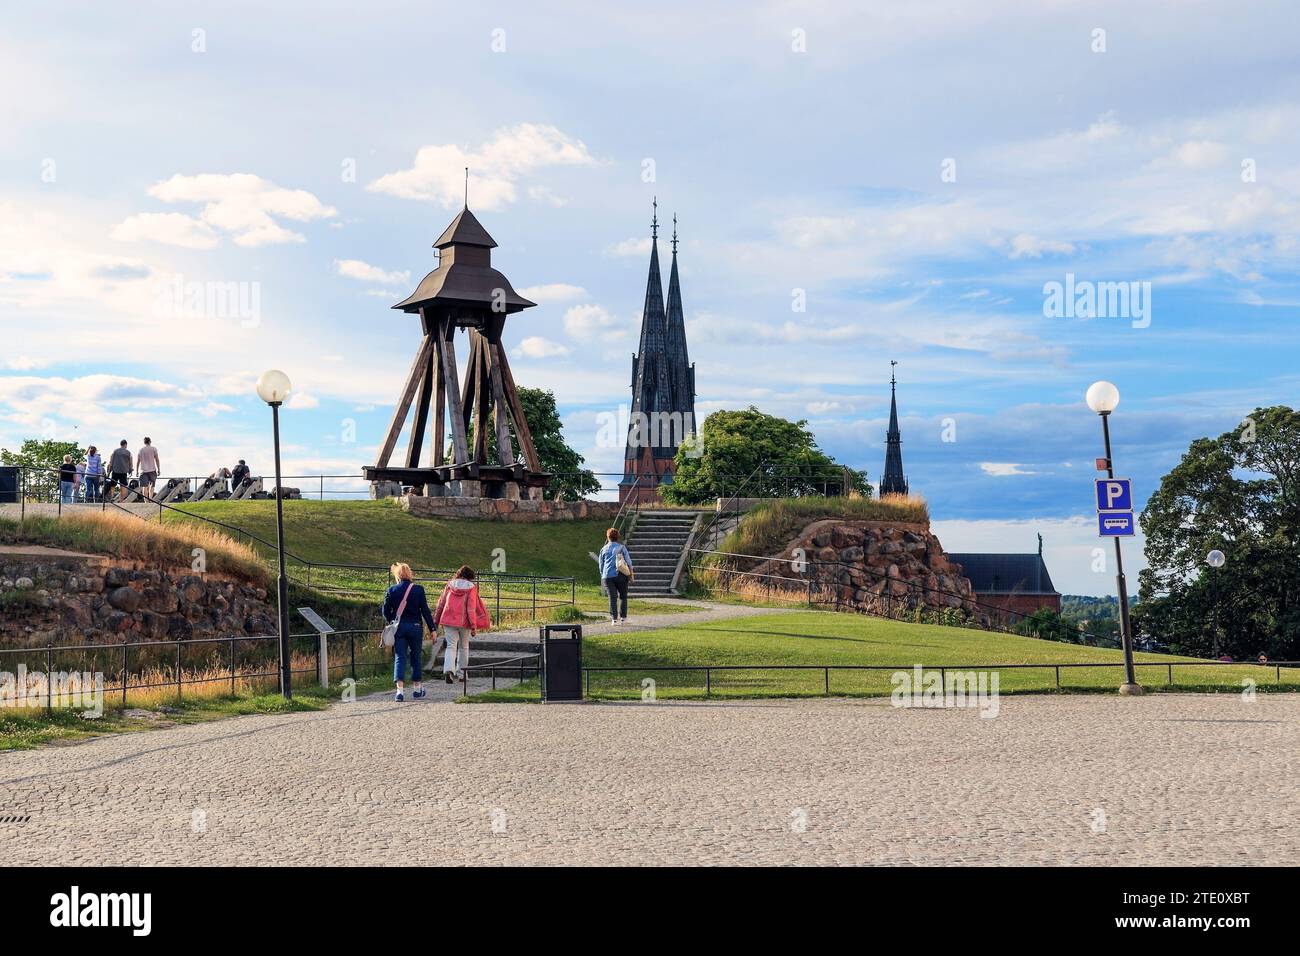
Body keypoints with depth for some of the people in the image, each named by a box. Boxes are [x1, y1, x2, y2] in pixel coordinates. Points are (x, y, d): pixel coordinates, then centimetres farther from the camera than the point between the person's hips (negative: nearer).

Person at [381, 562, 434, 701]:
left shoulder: (391, 590, -3)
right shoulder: (418, 589, -5)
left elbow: (386, 611, 1)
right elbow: (425, 611, -5)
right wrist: (432, 628, -1)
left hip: (398, 627, 0)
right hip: (415, 626, 0)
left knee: (399, 658, 0)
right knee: (416, 657, 14)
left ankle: (400, 690, -14)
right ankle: (417, 689, 23)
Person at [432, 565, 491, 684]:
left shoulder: (450, 585, 5)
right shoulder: (471, 587, -3)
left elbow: (441, 603, 8)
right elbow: (471, 607, -8)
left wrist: (436, 620, 16)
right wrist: (473, 626, -6)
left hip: (449, 620, 1)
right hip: (464, 621, -1)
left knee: (451, 646, 0)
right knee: (464, 647, 16)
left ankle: (448, 669, -24)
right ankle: (460, 673, 21)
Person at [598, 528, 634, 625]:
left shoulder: (603, 549, 9)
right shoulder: (621, 547, 4)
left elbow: (601, 565, 14)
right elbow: (628, 561, 1)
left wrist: (603, 576, 24)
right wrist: (630, 574, 8)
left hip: (608, 576, 1)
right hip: (620, 575, -1)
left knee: (612, 597, 0)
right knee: (623, 596, 9)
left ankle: (614, 619, -6)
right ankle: (623, 618, 5)